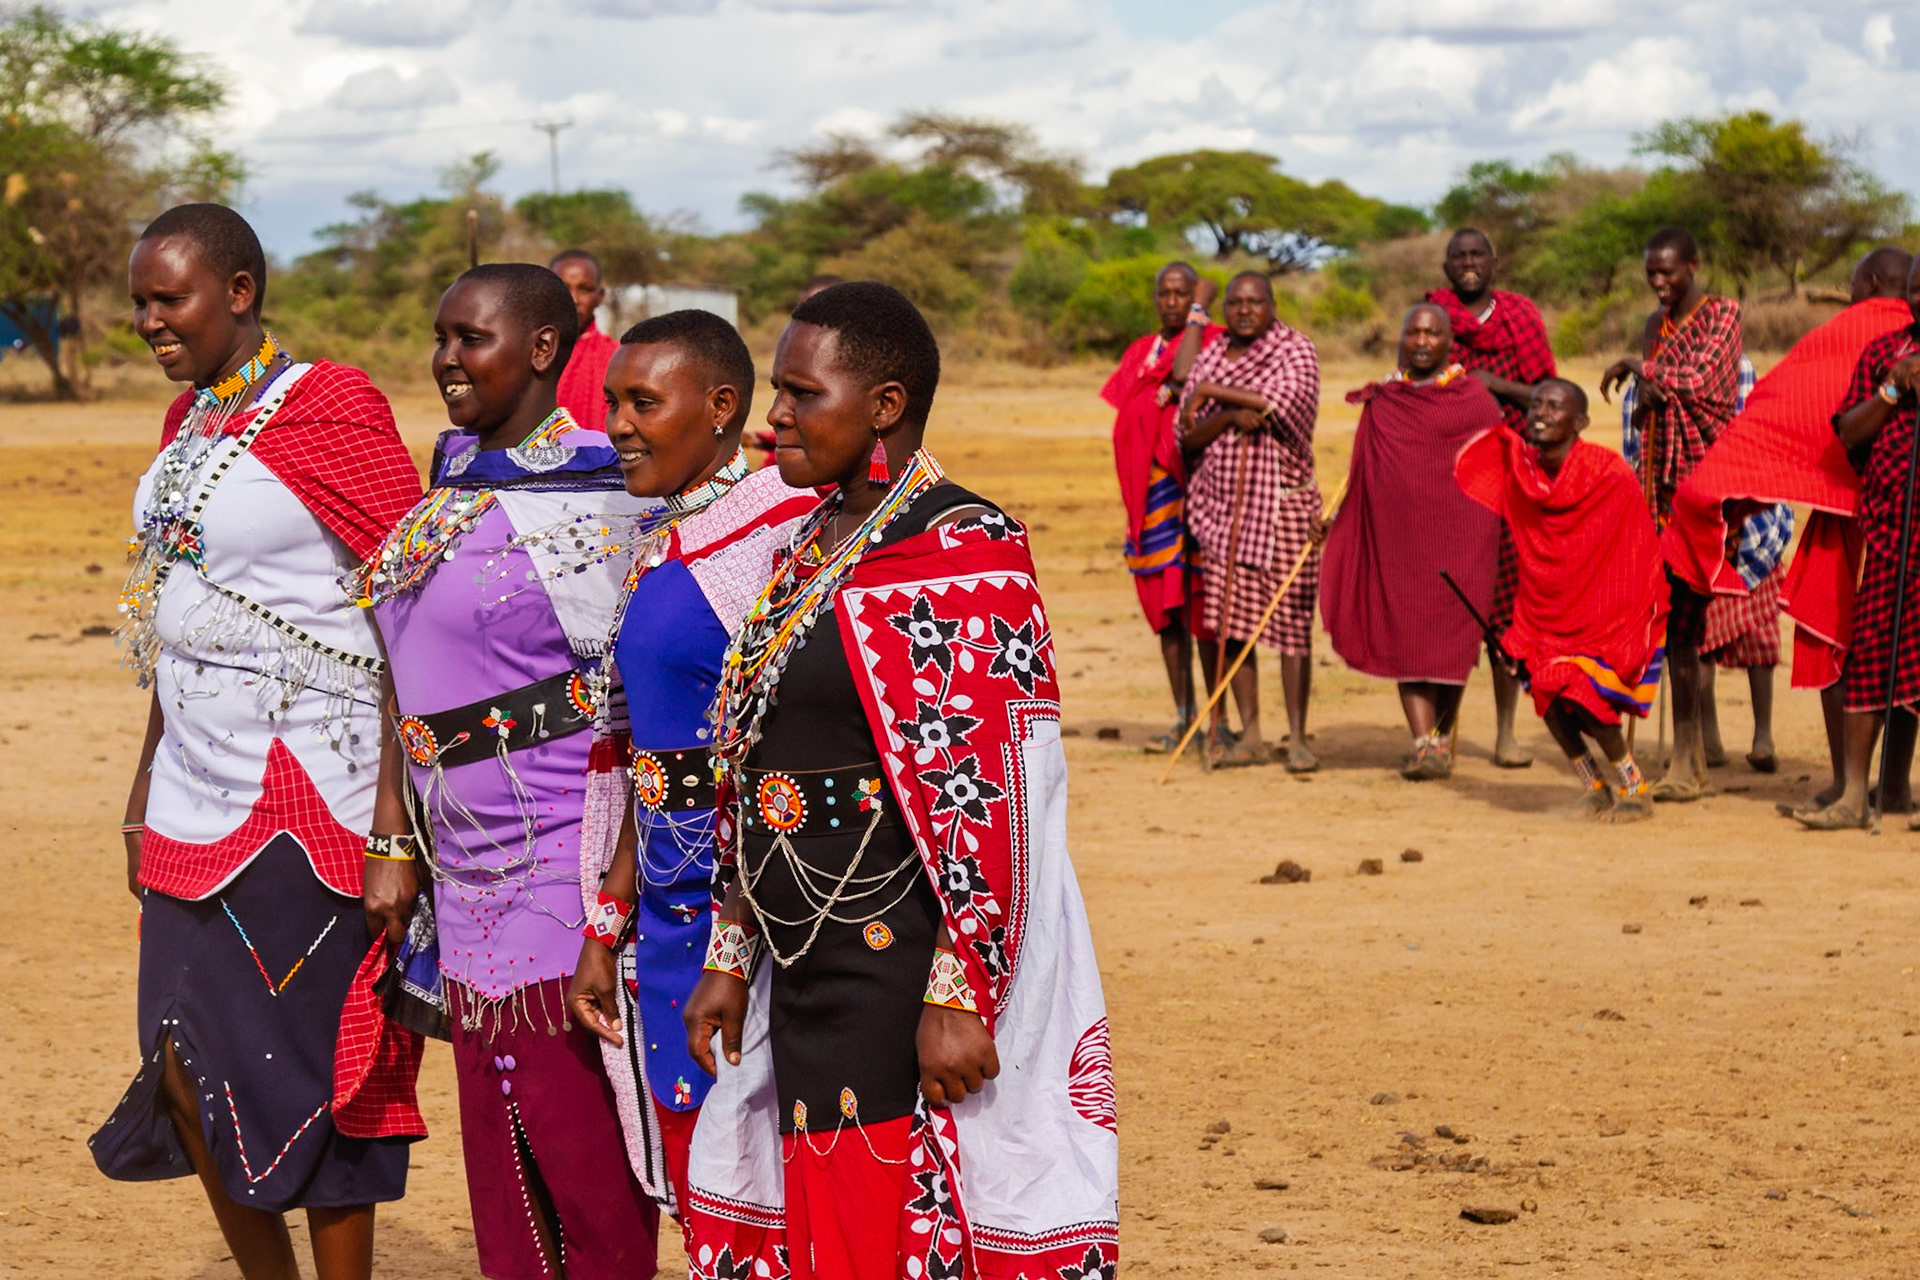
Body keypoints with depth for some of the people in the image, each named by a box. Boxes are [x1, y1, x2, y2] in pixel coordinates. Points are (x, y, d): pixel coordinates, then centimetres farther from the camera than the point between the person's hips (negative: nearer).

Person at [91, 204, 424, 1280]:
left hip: (305, 792, -7)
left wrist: (397, 821, -18)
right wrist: (146, 787, 20)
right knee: (187, 1065, 7)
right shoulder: (187, 421, 13)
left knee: (296, 1064, -5)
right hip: (197, 789, 7)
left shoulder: (328, 406, -11)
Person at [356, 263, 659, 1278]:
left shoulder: (585, 502, -14)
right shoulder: (454, 482, 11)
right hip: (470, 868, 8)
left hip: (561, 864, -8)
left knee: (577, 1133, -1)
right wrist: (395, 844, 12)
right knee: (494, 1136, 14)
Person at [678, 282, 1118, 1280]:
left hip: (910, 975, -8)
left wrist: (958, 997, -22)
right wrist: (731, 957, 17)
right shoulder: (812, 552, 14)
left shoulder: (961, 559, -13)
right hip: (810, 983, 8)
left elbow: (993, 799, -19)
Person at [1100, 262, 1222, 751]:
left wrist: (1199, 312, -8)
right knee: (1167, 605, 6)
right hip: (1153, 487, 6)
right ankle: (1183, 716, 11)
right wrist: (1172, 392, -12)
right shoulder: (1141, 352, 18)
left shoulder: (1214, 341, 0)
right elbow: (1128, 410, 4)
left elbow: (1184, 373, -20)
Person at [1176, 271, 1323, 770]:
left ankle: (1297, 737, -1)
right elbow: (1187, 435, 4)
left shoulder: (1295, 350, -1)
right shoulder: (1210, 357, 11)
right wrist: (1229, 415, -16)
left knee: (1290, 620, -6)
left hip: (1282, 500, -4)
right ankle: (1250, 736, 11)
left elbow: (1284, 403, -20)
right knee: (1231, 620, 4)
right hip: (1222, 503, 5)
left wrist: (1214, 391, -10)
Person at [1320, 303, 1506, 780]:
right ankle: (1424, 743, -9)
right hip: (1396, 534, 3)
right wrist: (1336, 518, 9)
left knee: (1450, 637, 0)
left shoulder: (1474, 399, 0)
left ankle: (1442, 735, 19)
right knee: (1404, 636, -6)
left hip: (1456, 536, -3)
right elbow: (1363, 473, 17)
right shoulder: (1381, 401, 11)